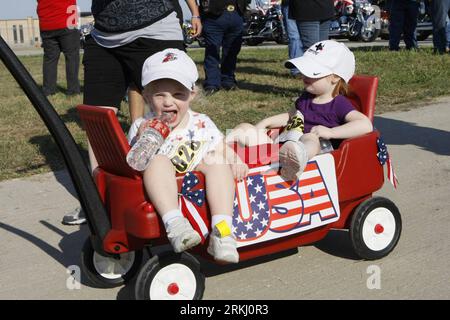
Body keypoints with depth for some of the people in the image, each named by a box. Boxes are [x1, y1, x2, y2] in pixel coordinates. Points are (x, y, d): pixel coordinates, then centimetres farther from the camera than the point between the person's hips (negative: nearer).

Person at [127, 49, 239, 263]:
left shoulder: (202, 124, 5)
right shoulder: (141, 128, 0)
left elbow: (222, 148, 15)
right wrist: (142, 141, -20)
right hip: (160, 194, -2)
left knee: (218, 162, -22)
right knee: (158, 160, -29)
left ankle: (222, 229, -33)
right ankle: (174, 223, -46)